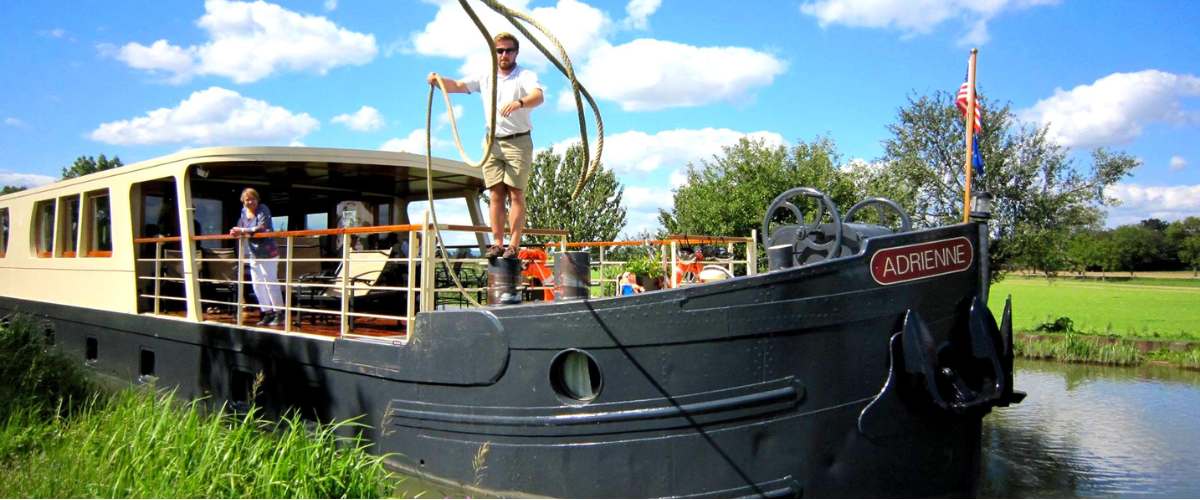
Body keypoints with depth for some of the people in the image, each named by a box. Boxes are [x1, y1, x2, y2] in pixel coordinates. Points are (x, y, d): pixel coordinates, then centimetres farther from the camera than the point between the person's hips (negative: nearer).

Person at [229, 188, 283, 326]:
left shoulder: (263, 210, -10)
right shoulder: (244, 211, 9)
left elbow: (261, 228, -21)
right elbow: (241, 228, 16)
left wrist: (242, 231, -22)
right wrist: (236, 232, -7)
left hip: (267, 252, -7)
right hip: (253, 254, 7)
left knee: (270, 283, -5)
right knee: (257, 285, 8)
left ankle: (279, 314, 2)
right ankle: (268, 313, 16)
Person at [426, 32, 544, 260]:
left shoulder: (526, 76, -1)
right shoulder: (485, 78, 14)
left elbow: (538, 96, -21)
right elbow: (458, 86, 7)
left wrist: (519, 102, -42)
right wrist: (438, 80, -15)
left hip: (519, 141, -4)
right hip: (493, 142, 4)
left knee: (516, 194, -6)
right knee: (496, 194, 2)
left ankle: (514, 245, -7)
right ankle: (497, 243, 3)